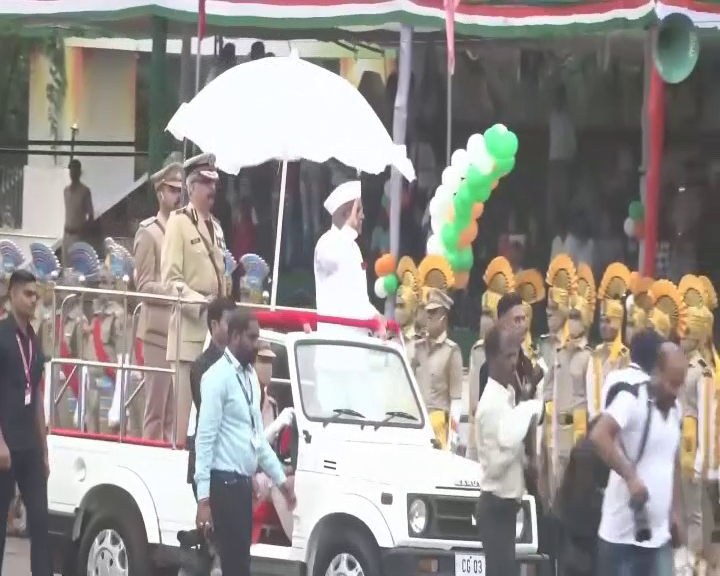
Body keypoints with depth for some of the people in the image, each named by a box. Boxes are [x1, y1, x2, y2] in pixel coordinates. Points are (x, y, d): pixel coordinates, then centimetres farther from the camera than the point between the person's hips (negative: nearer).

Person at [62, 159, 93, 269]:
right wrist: (67, 228, 11)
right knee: (65, 265, 4)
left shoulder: (85, 191, -6)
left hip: (78, 235, -6)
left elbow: (91, 216, -5)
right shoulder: (66, 190, 11)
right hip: (67, 234, 6)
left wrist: (82, 230, -15)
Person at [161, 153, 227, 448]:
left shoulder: (215, 226, 19)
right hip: (189, 326, -7)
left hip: (215, 324, 7)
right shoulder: (178, 222, -4)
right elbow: (170, 279, -11)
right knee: (187, 399, -8)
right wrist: (200, 302, -20)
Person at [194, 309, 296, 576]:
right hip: (224, 483, -9)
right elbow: (205, 437, -16)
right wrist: (203, 497, -20)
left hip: (243, 483, 9)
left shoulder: (250, 375, 15)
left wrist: (280, 478, 21)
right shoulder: (218, 376, -12)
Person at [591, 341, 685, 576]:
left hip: (659, 533, 7)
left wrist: (676, 511, 18)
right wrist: (631, 477, -30)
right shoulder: (632, 400, -13)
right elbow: (599, 436, -28)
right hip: (623, 533, -7)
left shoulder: (675, 410, 11)